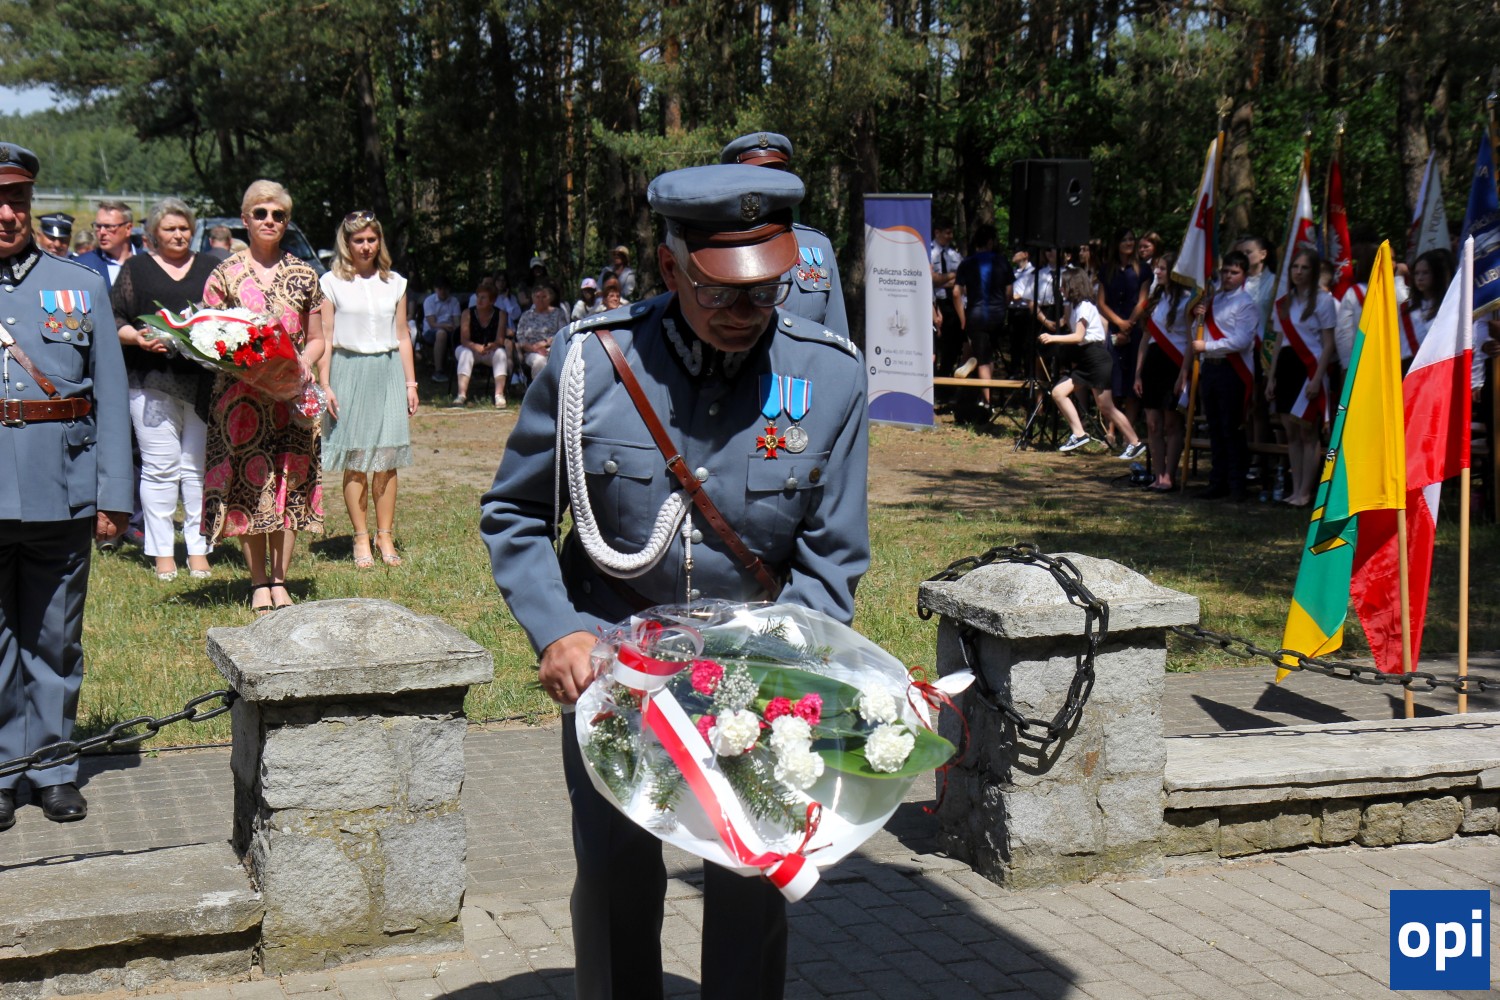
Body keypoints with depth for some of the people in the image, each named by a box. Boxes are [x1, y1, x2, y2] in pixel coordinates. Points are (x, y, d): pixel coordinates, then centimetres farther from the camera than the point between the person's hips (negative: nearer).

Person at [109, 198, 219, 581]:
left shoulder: (209, 268, 16)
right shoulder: (136, 269, 11)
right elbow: (113, 319, 7)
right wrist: (136, 337, -12)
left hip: (204, 381, 1)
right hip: (152, 381, -1)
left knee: (199, 467, 1)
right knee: (159, 467, -2)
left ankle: (198, 549, 7)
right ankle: (162, 552, 4)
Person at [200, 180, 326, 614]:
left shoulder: (303, 275, 9)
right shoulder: (225, 274, 4)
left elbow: (316, 339, 14)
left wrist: (302, 363, -7)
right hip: (240, 395, -1)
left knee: (290, 482, 0)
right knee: (249, 484, 0)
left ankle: (279, 579, 10)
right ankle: (259, 582, 10)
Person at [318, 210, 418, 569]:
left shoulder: (394, 283, 12)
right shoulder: (332, 283, 3)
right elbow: (325, 337, 1)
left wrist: (410, 382, 11)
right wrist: (325, 385, -6)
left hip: (389, 370, 2)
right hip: (349, 371, -2)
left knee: (387, 458, 1)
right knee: (355, 459, -1)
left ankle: (385, 536, 7)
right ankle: (361, 538, 6)